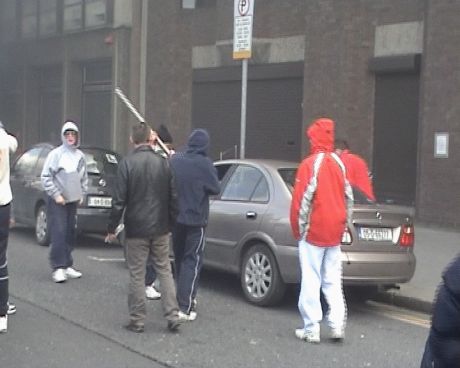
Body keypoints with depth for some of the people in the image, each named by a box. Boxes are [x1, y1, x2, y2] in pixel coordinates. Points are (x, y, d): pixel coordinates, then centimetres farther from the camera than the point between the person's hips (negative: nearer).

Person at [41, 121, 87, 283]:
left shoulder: (80, 156, 7)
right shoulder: (56, 154, -8)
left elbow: (84, 177, 19)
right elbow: (46, 177, -9)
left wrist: (82, 193, 9)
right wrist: (56, 195, -13)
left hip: (73, 200, 5)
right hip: (56, 201, -5)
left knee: (70, 235, 8)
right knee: (58, 234, -11)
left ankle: (67, 266, 16)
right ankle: (58, 268, -10)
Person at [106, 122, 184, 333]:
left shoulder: (127, 163, -12)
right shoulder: (164, 163, 0)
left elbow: (119, 200, -12)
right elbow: (173, 197, 5)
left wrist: (112, 228, -4)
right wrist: (172, 223, 15)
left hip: (136, 229, -3)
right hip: (160, 228, 4)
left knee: (137, 274, 5)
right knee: (164, 270, 13)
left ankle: (137, 321, 10)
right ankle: (173, 316, 10)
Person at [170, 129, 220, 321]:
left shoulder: (174, 160, 0)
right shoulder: (204, 164, -14)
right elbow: (215, 189, -8)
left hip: (175, 218, 5)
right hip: (195, 220, -5)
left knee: (179, 259, 19)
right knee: (192, 262, 0)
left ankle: (183, 298, 30)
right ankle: (185, 307, -6)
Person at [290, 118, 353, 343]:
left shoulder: (310, 164, -12)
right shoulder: (339, 164, 9)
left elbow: (302, 200, -14)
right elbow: (348, 197, 13)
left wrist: (298, 229, -3)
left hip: (314, 231, -6)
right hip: (335, 232, 6)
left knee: (311, 282, 0)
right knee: (333, 282, 12)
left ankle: (311, 330, 1)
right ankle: (337, 325, 7)